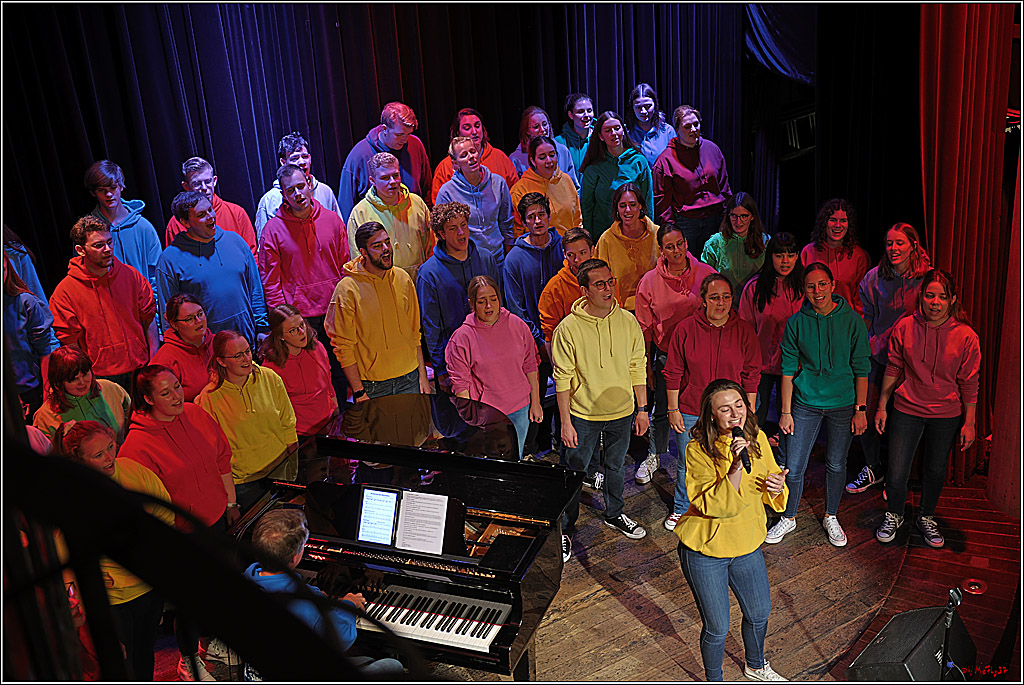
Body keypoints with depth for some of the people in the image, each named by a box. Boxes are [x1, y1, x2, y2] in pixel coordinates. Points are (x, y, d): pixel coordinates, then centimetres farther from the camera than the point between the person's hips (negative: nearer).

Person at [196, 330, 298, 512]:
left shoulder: (270, 378, -8)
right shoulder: (210, 397, -16)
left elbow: (288, 424, 2)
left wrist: (292, 473, 3)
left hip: (280, 468, 3)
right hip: (244, 481, -3)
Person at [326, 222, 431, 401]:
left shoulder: (403, 278, 2)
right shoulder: (347, 289, -12)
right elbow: (344, 348, -9)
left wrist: (422, 375, 8)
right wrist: (359, 393, -11)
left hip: (410, 380, 4)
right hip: (373, 386, -4)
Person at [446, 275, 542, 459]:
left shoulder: (517, 325, -2)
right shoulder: (462, 337, -10)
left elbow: (530, 366, 6)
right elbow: (460, 383, -6)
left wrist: (535, 402, 7)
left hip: (520, 409, 3)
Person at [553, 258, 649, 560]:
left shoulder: (627, 321, -7)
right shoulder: (569, 328, -17)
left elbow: (638, 367, 3)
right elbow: (563, 379, -11)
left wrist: (642, 408, 4)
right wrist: (565, 422, -11)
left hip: (621, 411, 3)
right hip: (583, 414, -3)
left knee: (616, 466, 22)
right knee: (574, 471, 8)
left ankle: (614, 514, 47)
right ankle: (566, 529, 27)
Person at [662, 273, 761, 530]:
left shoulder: (744, 331, -5)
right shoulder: (685, 329, -8)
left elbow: (751, 376, 2)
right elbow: (673, 373, -2)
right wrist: (673, 409, -2)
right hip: (689, 414, 0)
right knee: (686, 465, 14)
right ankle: (681, 509, 38)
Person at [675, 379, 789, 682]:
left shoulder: (757, 438, -6)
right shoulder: (698, 450, -22)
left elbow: (769, 486, 8)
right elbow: (714, 506, -27)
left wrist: (777, 487, -16)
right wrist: (735, 466, -38)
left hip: (747, 544, 6)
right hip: (705, 550, -5)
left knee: (759, 613, 24)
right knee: (717, 628, 8)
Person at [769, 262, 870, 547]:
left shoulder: (851, 320, -7)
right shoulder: (796, 323, -5)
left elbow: (861, 369, -2)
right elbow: (788, 370, -1)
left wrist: (860, 409, -4)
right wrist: (785, 411, -2)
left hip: (843, 405, 0)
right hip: (805, 404, 0)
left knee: (836, 465, 14)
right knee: (794, 467, 2)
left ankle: (831, 517, 36)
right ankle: (789, 518, 25)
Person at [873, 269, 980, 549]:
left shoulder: (965, 336, -11)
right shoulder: (904, 327, -8)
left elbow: (969, 384, -3)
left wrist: (969, 423, -1)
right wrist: (881, 406, 6)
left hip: (946, 416, 0)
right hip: (907, 410, 0)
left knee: (935, 470, 15)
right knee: (896, 473, 0)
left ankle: (926, 517, 40)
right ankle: (894, 515, 28)